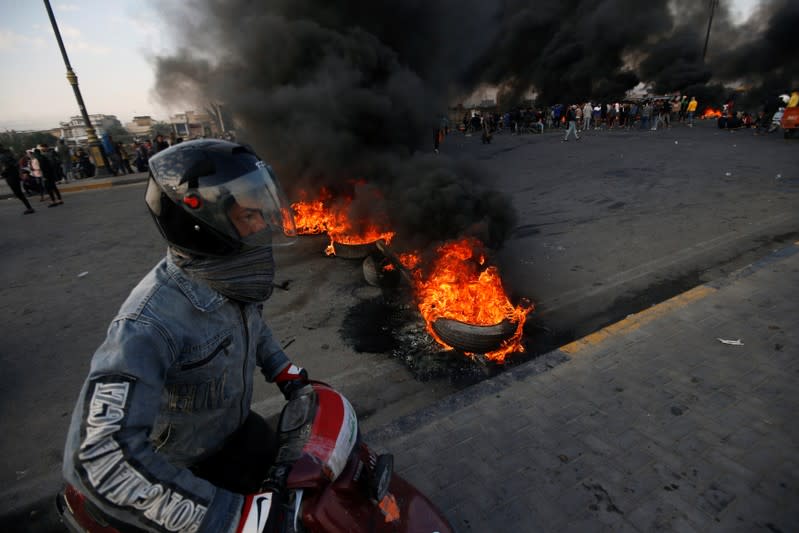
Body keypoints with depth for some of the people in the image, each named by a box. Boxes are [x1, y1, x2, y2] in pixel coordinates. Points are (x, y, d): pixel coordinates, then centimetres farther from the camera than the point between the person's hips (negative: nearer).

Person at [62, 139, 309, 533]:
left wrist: (282, 370, 0)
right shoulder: (150, 323, -37)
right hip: (177, 467, -6)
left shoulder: (230, 276, -15)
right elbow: (100, 455, -39)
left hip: (234, 427, 6)